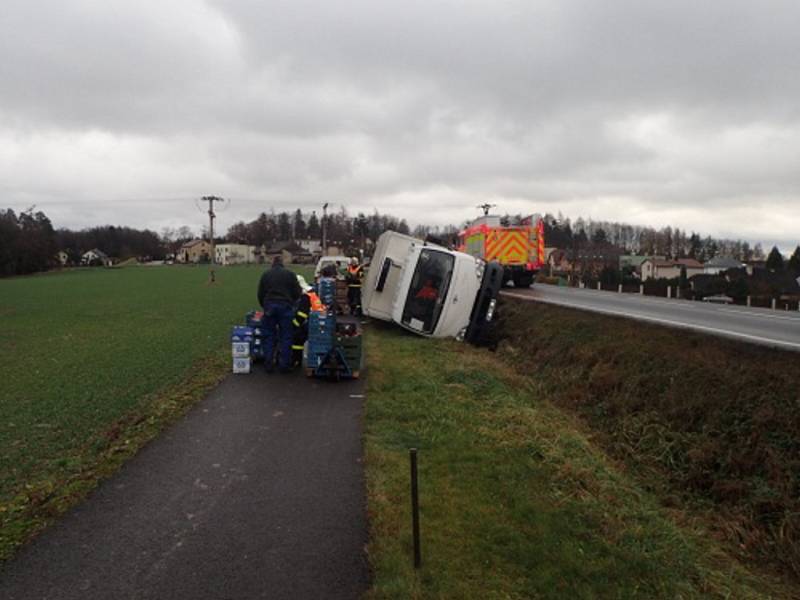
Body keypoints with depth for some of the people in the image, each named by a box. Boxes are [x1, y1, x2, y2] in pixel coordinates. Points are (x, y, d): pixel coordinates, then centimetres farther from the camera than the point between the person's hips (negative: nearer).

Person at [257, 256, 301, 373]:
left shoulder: (266, 274, 12)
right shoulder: (290, 274, 7)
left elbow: (260, 294, 12)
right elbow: (297, 293, 5)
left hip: (269, 307, 2)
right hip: (285, 307, -1)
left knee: (269, 337, 8)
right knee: (285, 337, 3)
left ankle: (268, 365, 6)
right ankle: (284, 365, 2)